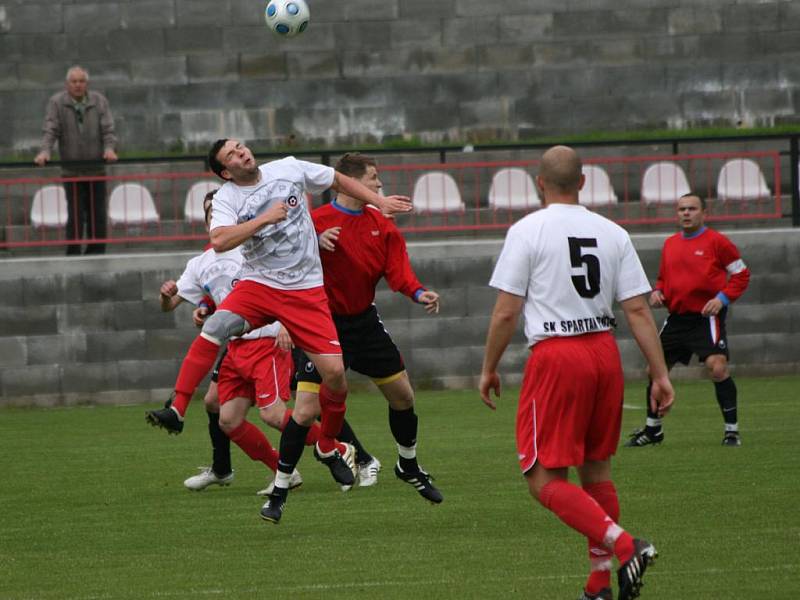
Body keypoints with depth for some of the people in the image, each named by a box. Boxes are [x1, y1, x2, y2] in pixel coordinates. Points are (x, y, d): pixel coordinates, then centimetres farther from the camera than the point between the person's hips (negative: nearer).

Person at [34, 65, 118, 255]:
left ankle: (96, 253, 13)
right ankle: (73, 255, 0)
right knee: (75, 216, -5)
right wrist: (45, 151, -25)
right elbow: (51, 130, -9)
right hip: (71, 171, -2)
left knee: (97, 216, 5)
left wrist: (109, 148, -20)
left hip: (96, 168, 2)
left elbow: (108, 128, -1)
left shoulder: (99, 101, 4)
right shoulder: (56, 103, -1)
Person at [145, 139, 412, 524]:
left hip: (306, 290, 1)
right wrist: (265, 218, -25)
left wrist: (379, 202, 16)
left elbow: (338, 181, 16)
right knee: (214, 328, -31)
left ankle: (328, 447, 18)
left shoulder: (290, 170, 0)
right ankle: (176, 410, -28)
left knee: (334, 372, -8)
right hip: (258, 285, -1)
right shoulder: (226, 198, -6)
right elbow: (219, 241, -24)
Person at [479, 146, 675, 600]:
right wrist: (661, 375, 6)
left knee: (545, 480, -3)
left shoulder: (527, 231, -4)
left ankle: (623, 545, -22)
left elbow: (506, 312, -6)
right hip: (605, 352, 5)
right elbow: (638, 310, 4)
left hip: (555, 355, -5)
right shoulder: (613, 233, 7)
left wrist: (489, 369, 6)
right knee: (596, 468, 16)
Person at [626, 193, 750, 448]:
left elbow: (741, 274, -3)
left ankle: (732, 430, -7)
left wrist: (722, 298, -15)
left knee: (717, 368, -19)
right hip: (677, 318, 6)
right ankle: (652, 429, 24)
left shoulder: (716, 241, -6)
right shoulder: (670, 244, 12)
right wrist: (657, 292, 3)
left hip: (706, 317, -6)